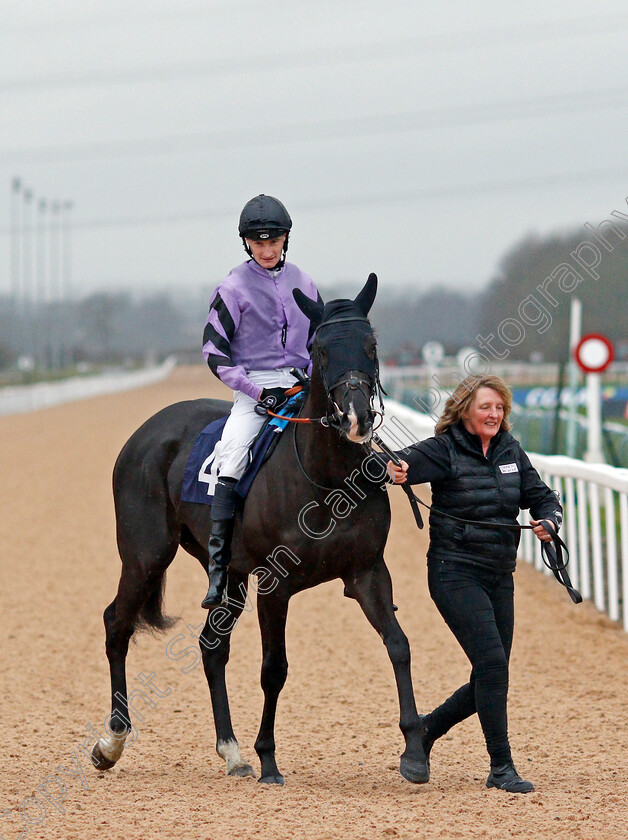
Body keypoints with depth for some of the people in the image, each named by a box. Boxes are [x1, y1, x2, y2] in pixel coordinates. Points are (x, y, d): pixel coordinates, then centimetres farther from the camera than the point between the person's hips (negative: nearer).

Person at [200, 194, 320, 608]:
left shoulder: (303, 283, 11)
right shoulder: (234, 289, -2)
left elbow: (318, 341, 21)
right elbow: (214, 352, -3)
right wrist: (258, 391, -11)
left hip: (300, 384, 4)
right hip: (254, 389, -4)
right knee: (233, 455, -25)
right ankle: (219, 565, -23)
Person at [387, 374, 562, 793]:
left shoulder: (511, 452, 8)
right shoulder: (443, 450, -8)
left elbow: (543, 497, 12)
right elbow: (398, 464, -22)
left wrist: (548, 520, -10)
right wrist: (393, 471, -46)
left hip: (499, 576, 6)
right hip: (455, 573, -6)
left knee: (490, 679, 9)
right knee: (492, 663, -17)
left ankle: (427, 728, 33)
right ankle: (502, 767, -10)